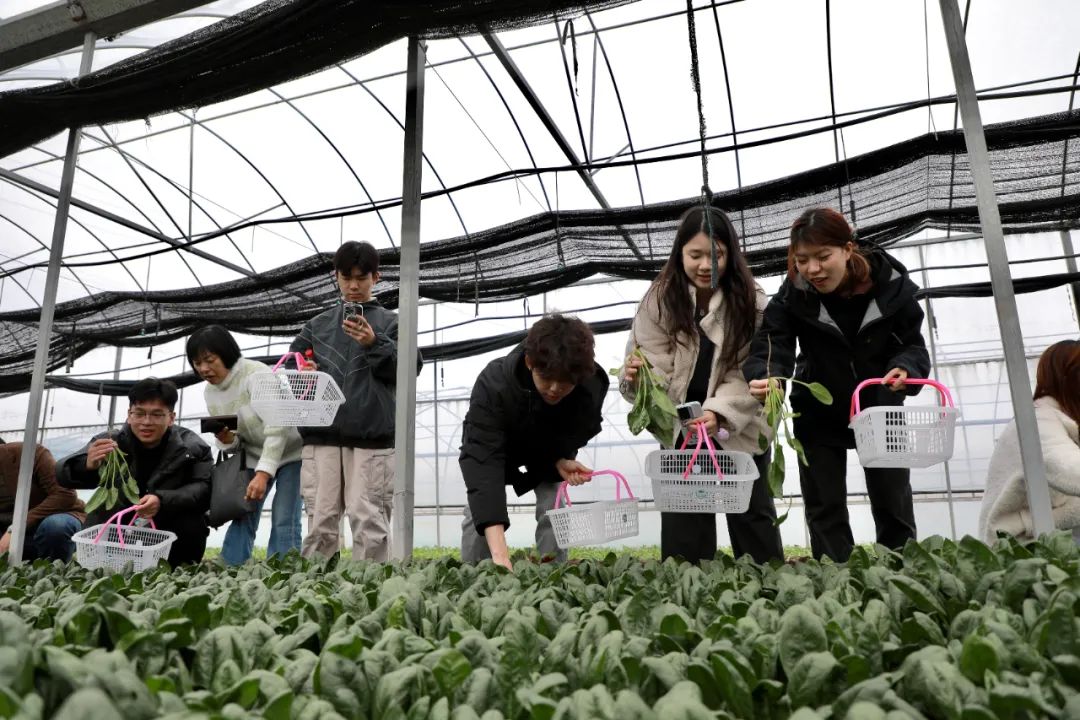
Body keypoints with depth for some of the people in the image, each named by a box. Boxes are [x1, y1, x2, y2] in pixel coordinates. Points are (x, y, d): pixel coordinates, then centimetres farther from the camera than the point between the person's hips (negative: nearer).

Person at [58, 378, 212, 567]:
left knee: (192, 527, -29)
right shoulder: (111, 442, -10)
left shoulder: (191, 447, -13)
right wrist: (87, 466, -43)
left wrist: (163, 501, -41)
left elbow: (205, 488, -22)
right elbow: (63, 476, -18)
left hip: (169, 536, -2)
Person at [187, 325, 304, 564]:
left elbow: (277, 428, -28)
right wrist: (226, 440, -19)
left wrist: (263, 474, -33)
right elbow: (234, 443, 5)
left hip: (289, 452, -6)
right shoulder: (209, 391, -1)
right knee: (243, 517, -1)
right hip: (254, 456, 6)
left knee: (284, 521, -12)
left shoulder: (257, 374, -23)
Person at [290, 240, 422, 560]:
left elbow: (411, 367, 0)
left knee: (369, 520, -3)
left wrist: (375, 344, -14)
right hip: (322, 435, 3)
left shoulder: (389, 322, 10)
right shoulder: (318, 324, 19)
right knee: (320, 521, 4)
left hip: (371, 437, -2)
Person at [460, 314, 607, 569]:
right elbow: (483, 461, -52)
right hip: (494, 444, -2)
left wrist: (562, 459, -37)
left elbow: (576, 432, -12)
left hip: (549, 449, 2)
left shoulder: (593, 385, -36)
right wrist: (499, 553, -60)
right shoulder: (493, 384, -46)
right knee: (479, 510, -10)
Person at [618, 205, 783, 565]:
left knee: (752, 514, 11)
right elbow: (653, 363, -11)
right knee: (682, 519, 4)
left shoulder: (751, 300, -12)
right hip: (681, 428, 1)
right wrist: (636, 376, -35)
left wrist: (720, 412, -30)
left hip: (740, 429, 0)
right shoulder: (660, 298, -11)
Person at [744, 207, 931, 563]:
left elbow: (912, 345, -12)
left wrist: (904, 370, -35)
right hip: (819, 414, 0)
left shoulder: (892, 284, -18)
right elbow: (770, 345, -26)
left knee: (894, 505, 11)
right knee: (824, 507, 4)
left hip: (880, 408, 1)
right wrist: (765, 378, -48)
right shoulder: (792, 295, -19)